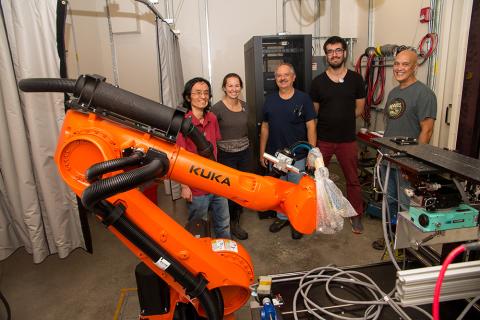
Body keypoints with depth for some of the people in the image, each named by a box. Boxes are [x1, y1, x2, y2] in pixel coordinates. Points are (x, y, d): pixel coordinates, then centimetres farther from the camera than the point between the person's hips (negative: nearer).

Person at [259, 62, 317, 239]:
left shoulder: (303, 99, -7)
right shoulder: (269, 100, 3)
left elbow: (310, 127, -7)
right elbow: (265, 127, 7)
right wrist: (262, 152, 7)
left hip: (297, 156, -3)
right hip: (275, 155, 3)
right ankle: (282, 217, 37)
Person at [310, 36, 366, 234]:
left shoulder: (356, 79, 0)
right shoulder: (318, 82, -1)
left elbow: (359, 110, 5)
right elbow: (313, 113, 3)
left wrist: (341, 119, 0)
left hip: (348, 139, 0)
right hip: (322, 140, 0)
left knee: (352, 179, 11)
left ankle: (356, 215, 28)